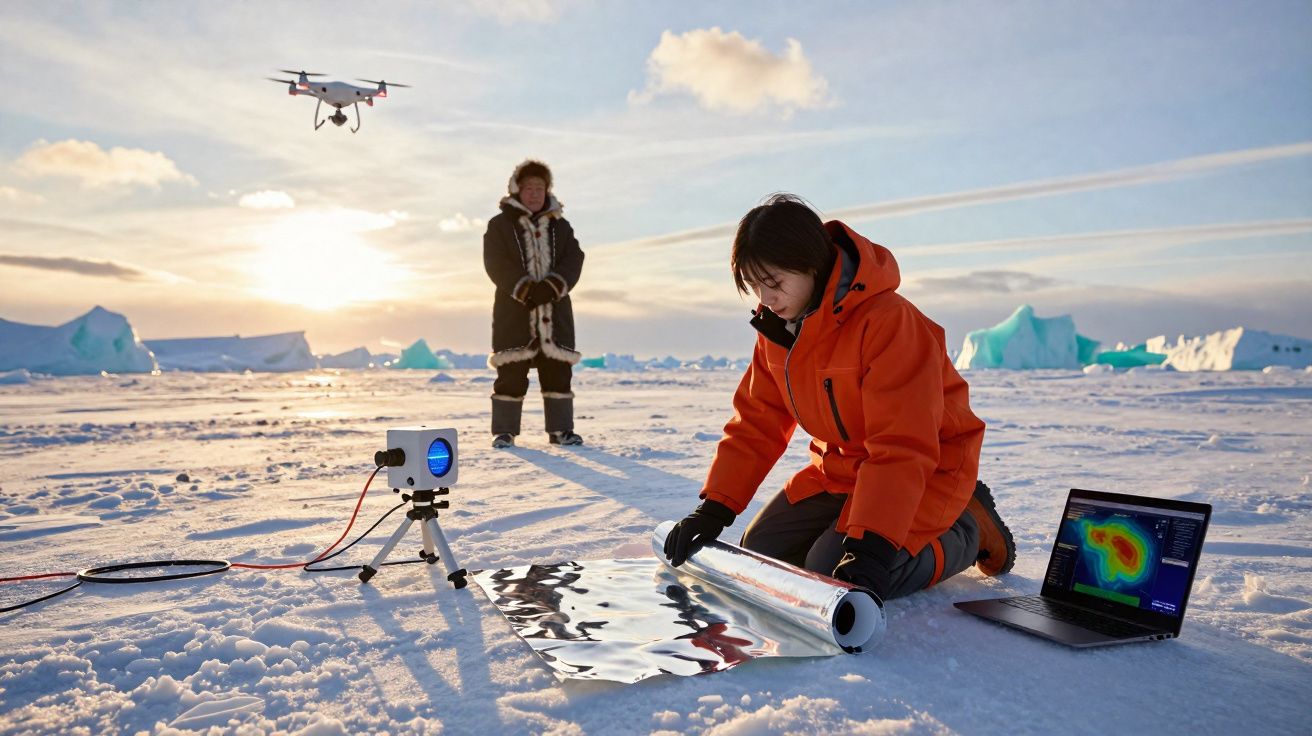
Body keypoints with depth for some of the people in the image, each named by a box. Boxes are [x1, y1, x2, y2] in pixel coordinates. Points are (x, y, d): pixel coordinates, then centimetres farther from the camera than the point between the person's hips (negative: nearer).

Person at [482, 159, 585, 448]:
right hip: (513, 311, -3)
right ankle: (504, 431, 6)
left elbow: (574, 259, 2)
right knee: (511, 373, -3)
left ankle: (560, 429, 10)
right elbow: (496, 264, -6)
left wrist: (552, 286, -15)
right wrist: (525, 289, -17)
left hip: (555, 310, 3)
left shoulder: (560, 226, 15)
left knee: (558, 371, 2)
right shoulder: (500, 225, 6)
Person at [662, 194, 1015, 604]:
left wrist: (871, 548, -39)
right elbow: (756, 423, 2)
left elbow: (902, 448, -33)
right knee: (761, 553, 3)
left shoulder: (889, 322, -29)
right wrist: (713, 509, -6)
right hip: (840, 468, 8)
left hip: (928, 471, -8)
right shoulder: (778, 329, -3)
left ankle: (967, 531, 1)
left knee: (833, 574, -23)